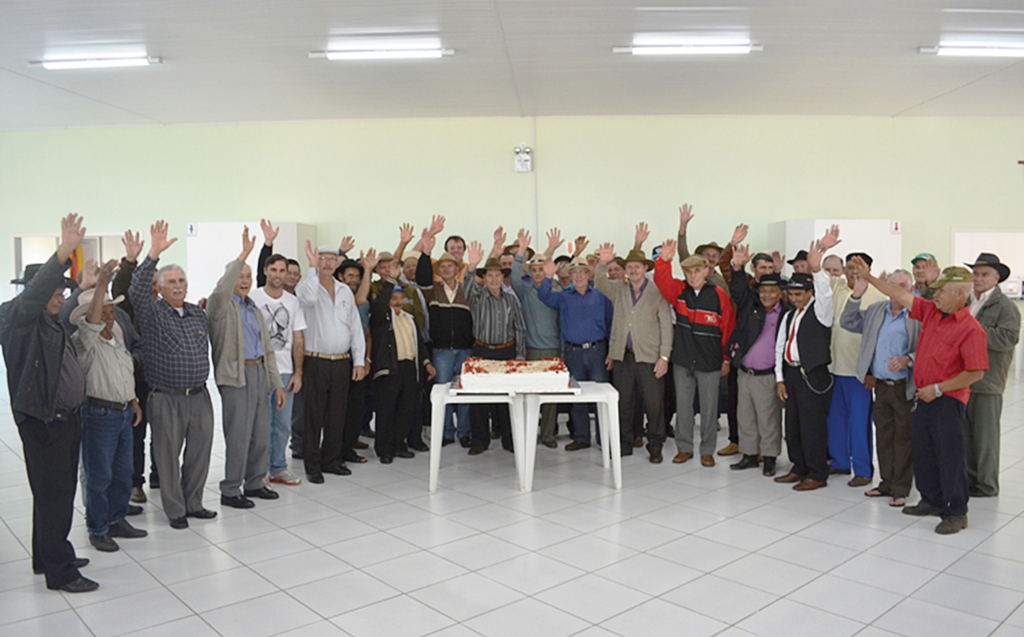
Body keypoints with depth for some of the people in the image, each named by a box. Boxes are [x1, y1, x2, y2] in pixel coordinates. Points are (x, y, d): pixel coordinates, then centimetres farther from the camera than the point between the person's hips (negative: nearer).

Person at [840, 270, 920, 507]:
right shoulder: (875, 310, 10)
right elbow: (848, 323, 13)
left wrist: (908, 359, -24)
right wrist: (856, 296, 3)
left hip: (906, 388, -5)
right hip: (880, 386, 5)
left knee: (903, 438, 4)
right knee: (883, 436, 14)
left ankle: (900, 489, 15)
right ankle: (887, 483, 26)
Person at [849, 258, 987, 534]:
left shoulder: (971, 329, -17)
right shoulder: (931, 311, 5)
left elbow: (975, 373, -19)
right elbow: (900, 295, 12)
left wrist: (938, 389, -16)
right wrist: (868, 277, 10)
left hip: (948, 400, -8)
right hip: (925, 397, 8)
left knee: (950, 455, -1)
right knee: (922, 452, 16)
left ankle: (956, 513, 12)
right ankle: (932, 501, 32)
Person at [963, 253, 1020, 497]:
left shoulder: (1006, 307, -4)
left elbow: (1007, 339, -20)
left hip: (987, 383, -6)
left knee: (985, 436, 2)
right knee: (964, 433, 12)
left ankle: (987, 485, 15)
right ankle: (968, 479, 24)